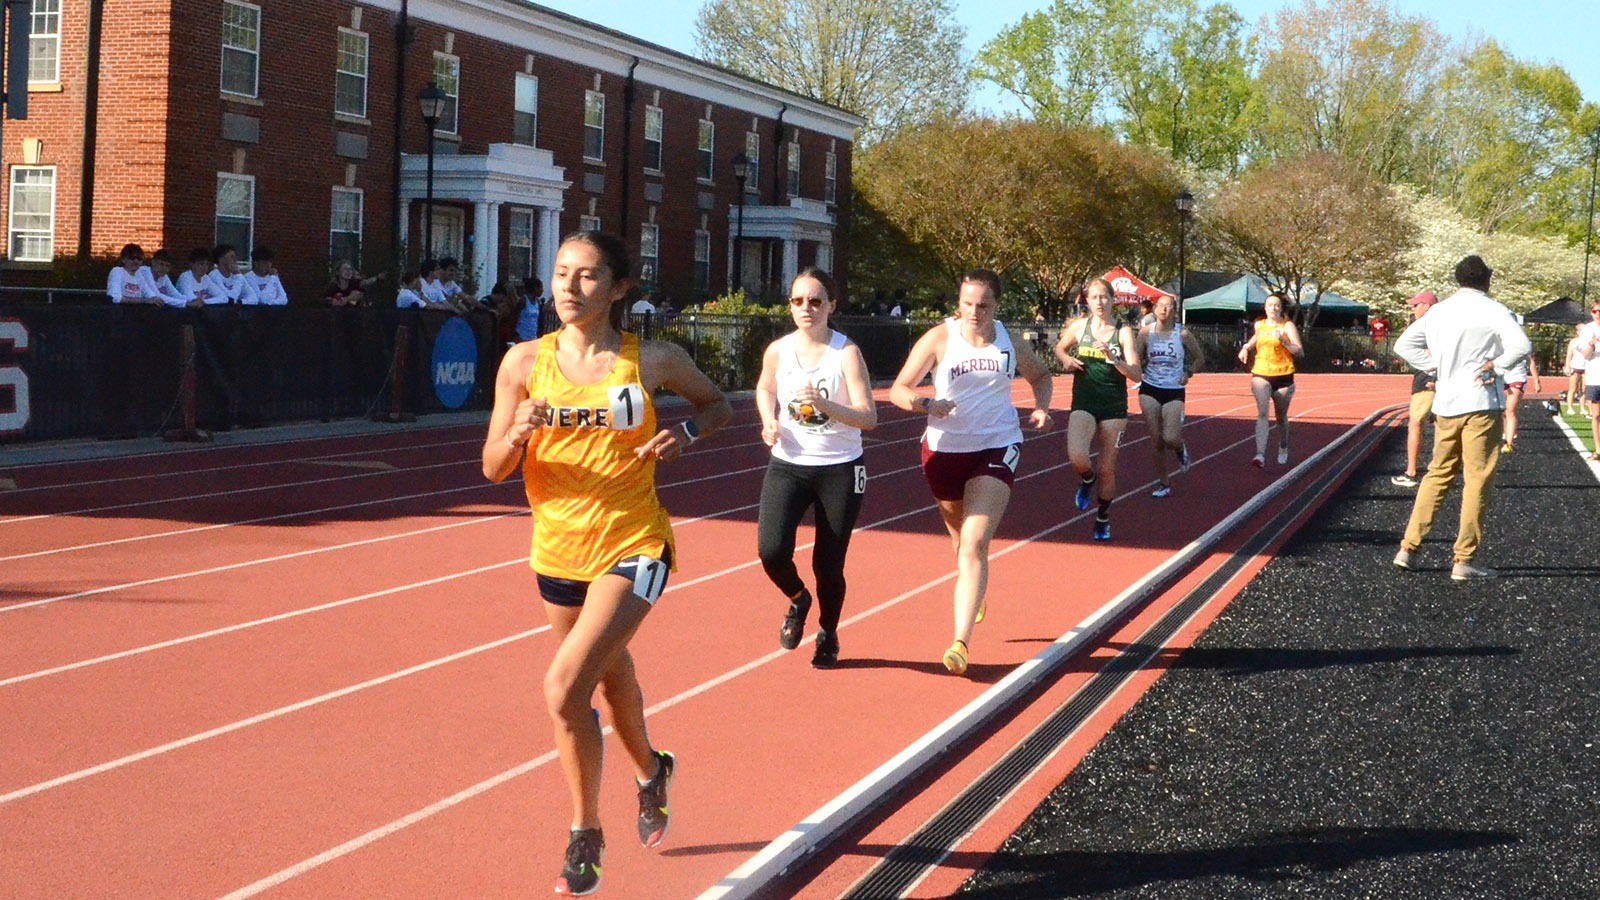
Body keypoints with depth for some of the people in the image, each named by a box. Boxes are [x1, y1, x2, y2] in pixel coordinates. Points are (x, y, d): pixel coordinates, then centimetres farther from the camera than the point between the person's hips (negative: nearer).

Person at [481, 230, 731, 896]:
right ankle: (651, 773, 53)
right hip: (558, 550, 4)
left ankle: (584, 836, 2)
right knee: (609, 677, 23)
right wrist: (517, 434, -24)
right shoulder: (524, 362, -4)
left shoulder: (652, 361, -8)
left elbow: (717, 403, 10)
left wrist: (685, 433, -11)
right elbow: (494, 468, -2)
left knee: (564, 688, -18)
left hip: (633, 547, -4)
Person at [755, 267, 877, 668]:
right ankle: (798, 600, 19)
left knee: (828, 565, 2)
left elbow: (868, 417, -18)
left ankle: (828, 633, 32)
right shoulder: (777, 351, -1)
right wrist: (770, 422, 2)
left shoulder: (846, 353, -12)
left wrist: (825, 405, -32)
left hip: (840, 469, -2)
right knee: (771, 549, -17)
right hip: (787, 465, 3)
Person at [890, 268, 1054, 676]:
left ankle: (961, 642, -19)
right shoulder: (939, 339, -8)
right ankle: (975, 596, 52)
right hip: (945, 449, 1)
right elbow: (898, 390, -10)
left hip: (997, 448, -1)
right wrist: (926, 404, -31)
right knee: (962, 539, 19)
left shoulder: (1009, 343, 1)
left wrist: (1041, 407, 0)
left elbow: (1040, 375, 20)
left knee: (974, 544, -15)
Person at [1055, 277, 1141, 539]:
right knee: (1077, 457, -24)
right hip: (1083, 403, 0)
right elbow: (1060, 348, 21)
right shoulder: (1079, 326, 2)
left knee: (1107, 469, 5)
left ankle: (1103, 518, 28)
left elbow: (1136, 374, -10)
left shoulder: (1123, 332, -4)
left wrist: (1112, 358, -25)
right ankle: (1087, 478, 12)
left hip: (1114, 408, 0)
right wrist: (1067, 360, -1)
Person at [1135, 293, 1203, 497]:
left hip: (1174, 392, -2)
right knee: (1156, 440, 1)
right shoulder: (1146, 332, -4)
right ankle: (1163, 483, 16)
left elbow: (1199, 358, 7)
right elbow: (1137, 360, 5)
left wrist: (1188, 374, -6)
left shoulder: (1183, 333, -7)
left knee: (1170, 438, -14)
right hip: (1150, 390, 2)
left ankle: (1181, 448, 24)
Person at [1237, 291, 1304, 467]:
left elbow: (1300, 352, -11)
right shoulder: (1259, 325, 8)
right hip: (1260, 374, 1)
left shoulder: (1288, 326, -3)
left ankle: (1283, 449, 40)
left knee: (1281, 417, 13)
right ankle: (1260, 454, -28)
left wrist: (1283, 340, -25)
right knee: (1262, 412, -19)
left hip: (1283, 376, -1)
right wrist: (1246, 348, 12)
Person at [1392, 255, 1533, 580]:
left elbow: (1403, 345, 11)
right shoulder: (1492, 310, -8)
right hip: (1482, 405, -5)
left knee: (1437, 474, 16)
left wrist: (1435, 365, 7)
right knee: (1478, 481, 0)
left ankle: (1409, 547, 12)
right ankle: (1464, 561, 0)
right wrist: (1497, 367, -10)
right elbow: (1521, 345, -23)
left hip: (1445, 405, 6)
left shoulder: (1439, 310, 9)